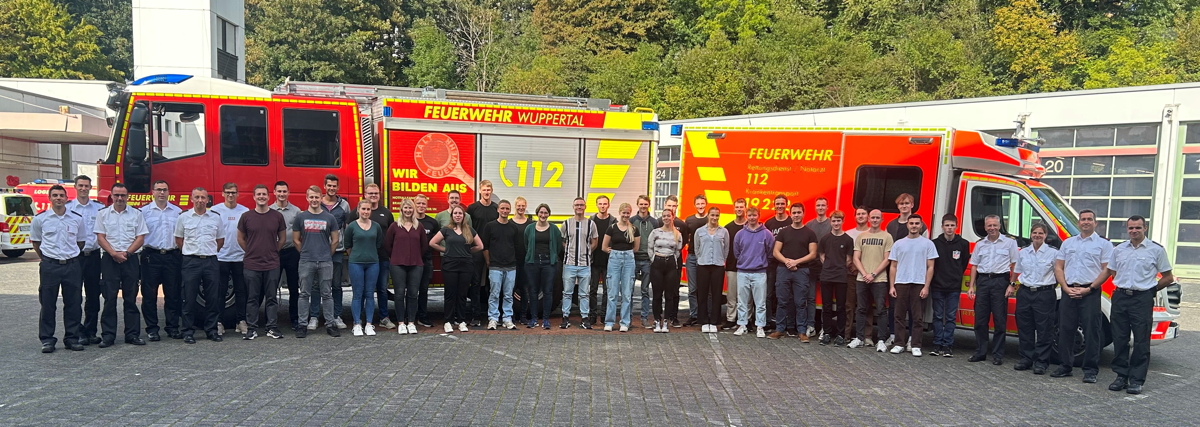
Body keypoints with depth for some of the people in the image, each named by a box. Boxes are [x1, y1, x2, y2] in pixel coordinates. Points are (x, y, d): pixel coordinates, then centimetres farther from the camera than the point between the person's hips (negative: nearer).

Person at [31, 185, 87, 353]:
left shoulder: (77, 218, 5)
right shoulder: (40, 219, 1)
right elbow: (35, 242, 11)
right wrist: (46, 258, 11)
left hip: (72, 265, 2)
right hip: (49, 266, -1)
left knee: (73, 304, 5)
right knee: (47, 304, 3)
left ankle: (72, 338, 14)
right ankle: (47, 339, 11)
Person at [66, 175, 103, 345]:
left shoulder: (100, 208, 6)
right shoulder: (67, 208, 2)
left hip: (93, 255, 2)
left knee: (93, 296, 7)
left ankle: (91, 331, 15)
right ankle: (78, 332, 8)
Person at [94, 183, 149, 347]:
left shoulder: (136, 214, 7)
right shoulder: (103, 214, 8)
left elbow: (140, 238, 3)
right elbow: (100, 238, 2)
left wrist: (126, 253, -9)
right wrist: (114, 253, -11)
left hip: (130, 259, 0)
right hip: (110, 259, 0)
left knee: (131, 298, 3)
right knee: (109, 298, 0)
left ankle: (132, 334, 7)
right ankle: (108, 335, 5)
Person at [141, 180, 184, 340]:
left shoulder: (178, 212, 9)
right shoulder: (144, 211, 5)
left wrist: (180, 249, 2)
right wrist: (139, 249, -6)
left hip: (172, 256, 1)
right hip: (151, 256, -1)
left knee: (173, 294, 5)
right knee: (149, 294, 2)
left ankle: (173, 327, 13)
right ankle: (151, 328, 10)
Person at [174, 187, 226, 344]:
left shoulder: (216, 218, 7)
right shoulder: (183, 217, 4)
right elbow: (179, 239, 11)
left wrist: (210, 252, 12)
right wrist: (191, 252, 9)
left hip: (211, 261, 2)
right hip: (191, 261, -1)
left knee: (213, 298, 4)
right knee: (189, 298, 1)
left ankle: (211, 330, 13)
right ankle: (187, 332, 8)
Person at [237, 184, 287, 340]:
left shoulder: (277, 216, 3)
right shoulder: (246, 216, 1)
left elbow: (282, 238, 11)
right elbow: (241, 238, 10)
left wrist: (272, 252, 8)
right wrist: (252, 252, 8)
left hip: (272, 264, 0)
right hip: (251, 265, 0)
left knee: (272, 298, 5)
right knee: (252, 299, 6)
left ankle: (272, 328, 12)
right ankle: (251, 329, 13)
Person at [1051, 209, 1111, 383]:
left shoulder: (1104, 244, 5)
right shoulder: (1068, 243, 17)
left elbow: (1107, 270, -3)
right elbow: (1058, 267, 13)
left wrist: (1089, 289, -12)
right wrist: (1066, 287, -2)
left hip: (1090, 293, -4)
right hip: (1068, 292, 4)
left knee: (1091, 331, -3)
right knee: (1066, 329, 5)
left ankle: (1090, 370, 3)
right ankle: (1065, 366, 14)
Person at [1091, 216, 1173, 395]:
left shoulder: (1156, 250, 0)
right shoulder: (1119, 249, 11)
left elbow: (1168, 278, 5)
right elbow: (1109, 271, 19)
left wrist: (1151, 289, 3)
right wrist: (1091, 288, 11)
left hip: (1142, 299, -4)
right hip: (1120, 297, 4)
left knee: (1141, 342, -1)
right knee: (1119, 339, 6)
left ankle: (1137, 380, 6)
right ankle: (1121, 376, 15)